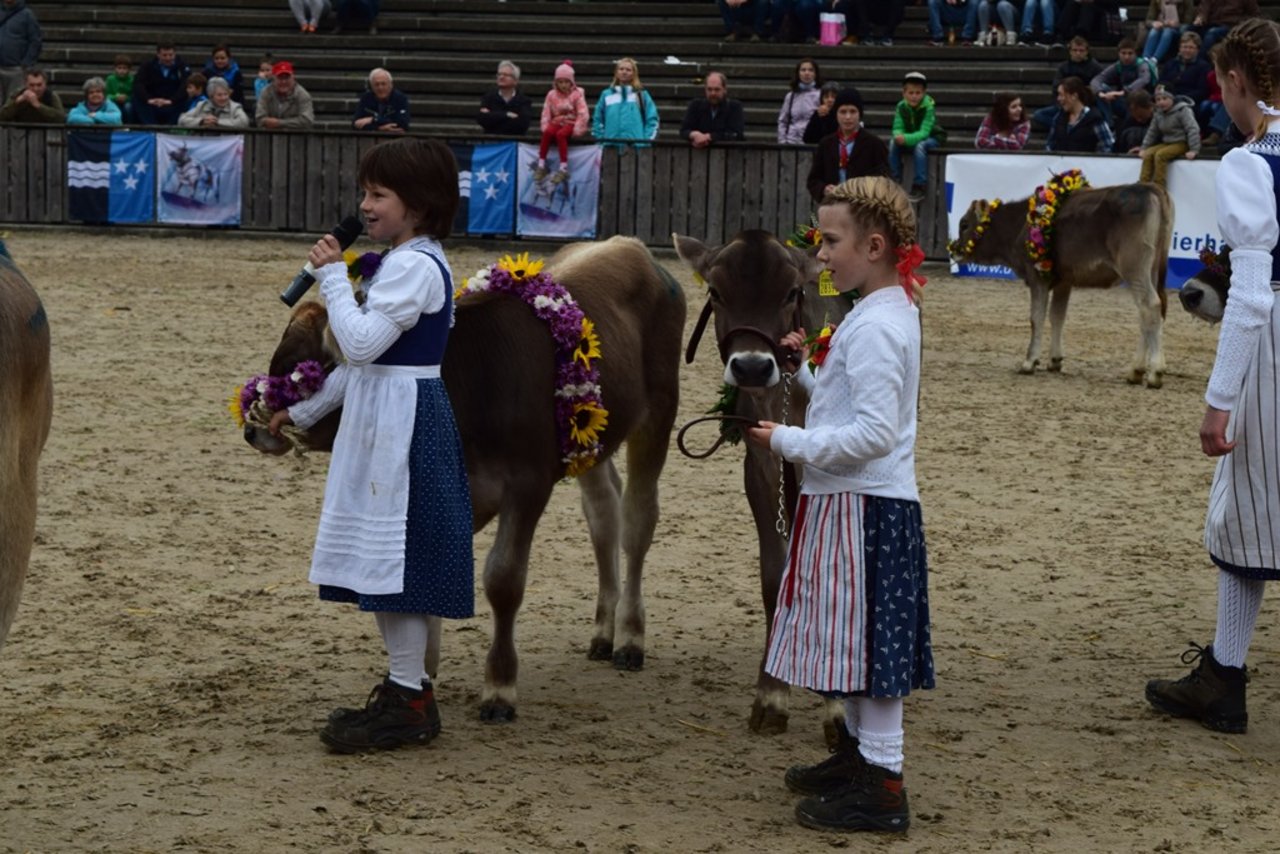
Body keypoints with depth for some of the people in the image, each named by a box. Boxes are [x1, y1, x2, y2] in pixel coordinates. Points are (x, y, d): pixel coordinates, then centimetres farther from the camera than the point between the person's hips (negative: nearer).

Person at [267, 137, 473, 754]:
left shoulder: (414, 267, -16)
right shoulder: (409, 263, 16)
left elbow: (362, 342, -24)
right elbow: (365, 357, 22)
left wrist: (333, 275, -15)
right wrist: (304, 411, 25)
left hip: (401, 423, -10)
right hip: (382, 421, 10)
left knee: (395, 558, -6)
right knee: (386, 563, 13)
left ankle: (410, 703, -1)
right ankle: (403, 688, 20)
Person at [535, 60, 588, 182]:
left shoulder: (577, 94, -3)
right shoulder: (552, 95, 6)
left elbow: (582, 114, -9)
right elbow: (546, 112, 3)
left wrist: (577, 129, -17)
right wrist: (545, 126, -10)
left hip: (570, 123, -3)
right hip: (556, 122, 3)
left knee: (560, 134, -35)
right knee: (548, 132, -31)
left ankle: (564, 167, -33)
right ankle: (541, 164, -25)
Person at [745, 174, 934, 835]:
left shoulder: (874, 326, -18)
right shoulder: (890, 313, 13)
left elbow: (874, 432, -24)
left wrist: (787, 442, -20)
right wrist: (804, 371, 8)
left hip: (862, 504, -10)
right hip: (855, 500, 10)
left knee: (867, 640, -5)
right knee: (856, 639, 20)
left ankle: (882, 787, -1)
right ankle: (857, 752, 33)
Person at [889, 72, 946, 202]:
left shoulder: (928, 107, -26)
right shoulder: (901, 107, -12)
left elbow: (924, 133, -31)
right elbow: (897, 128, -10)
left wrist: (906, 139, -46)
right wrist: (899, 136, -35)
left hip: (932, 138, -5)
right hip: (911, 138, 5)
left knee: (919, 146, -35)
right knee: (893, 143, -20)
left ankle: (920, 186, -29)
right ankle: (895, 180, -10)